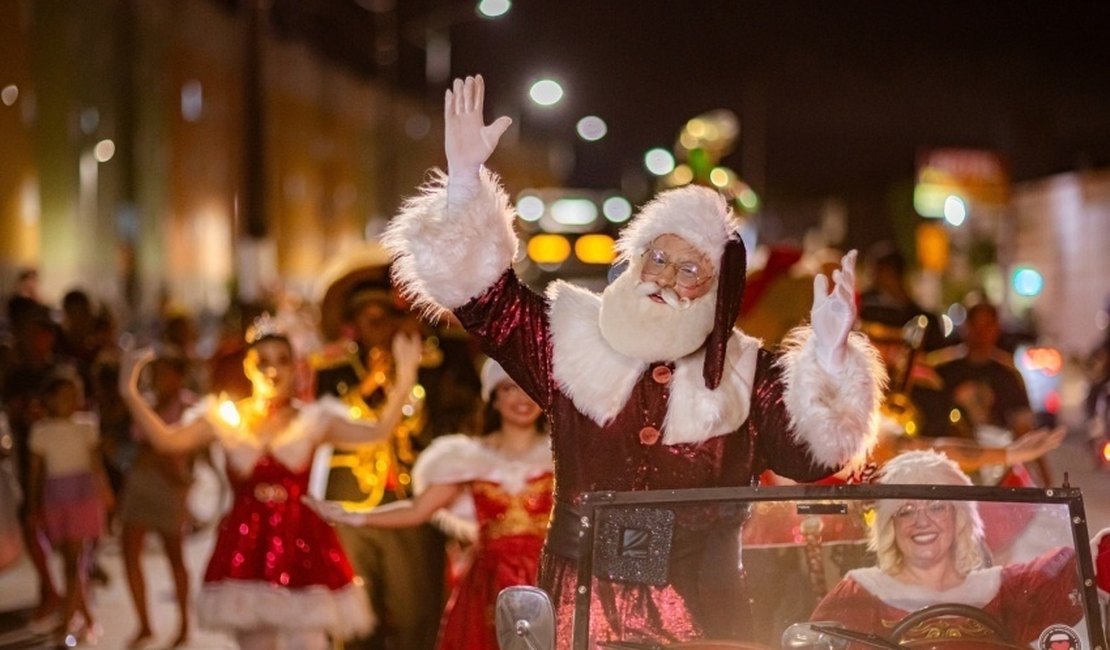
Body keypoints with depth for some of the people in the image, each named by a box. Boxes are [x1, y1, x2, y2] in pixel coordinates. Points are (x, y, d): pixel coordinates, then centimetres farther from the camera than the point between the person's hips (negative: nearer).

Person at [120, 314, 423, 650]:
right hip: (245, 547, 2)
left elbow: (377, 432, -8)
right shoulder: (226, 418, 6)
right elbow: (167, 439, -5)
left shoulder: (313, 421, 3)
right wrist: (132, 394, -16)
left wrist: (403, 383, -20)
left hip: (300, 547, -2)